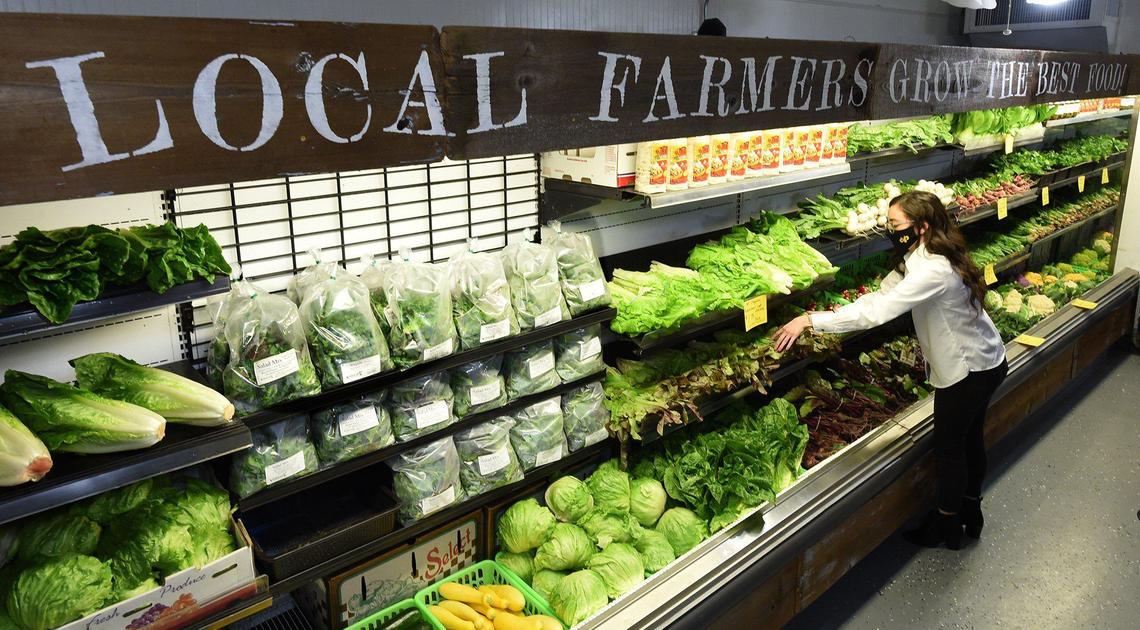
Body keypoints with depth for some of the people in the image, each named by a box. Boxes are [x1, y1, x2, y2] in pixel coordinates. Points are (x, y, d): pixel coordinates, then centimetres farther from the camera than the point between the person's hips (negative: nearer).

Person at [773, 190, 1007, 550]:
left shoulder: (933, 270, -34)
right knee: (969, 439, 23)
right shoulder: (916, 258, -2)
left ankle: (947, 526, 27)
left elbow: (878, 312, -40)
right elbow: (881, 296, 0)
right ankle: (970, 513, 43)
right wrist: (827, 317, -13)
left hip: (970, 369, -10)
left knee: (949, 445, 7)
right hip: (982, 362, 10)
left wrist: (810, 321, -38)